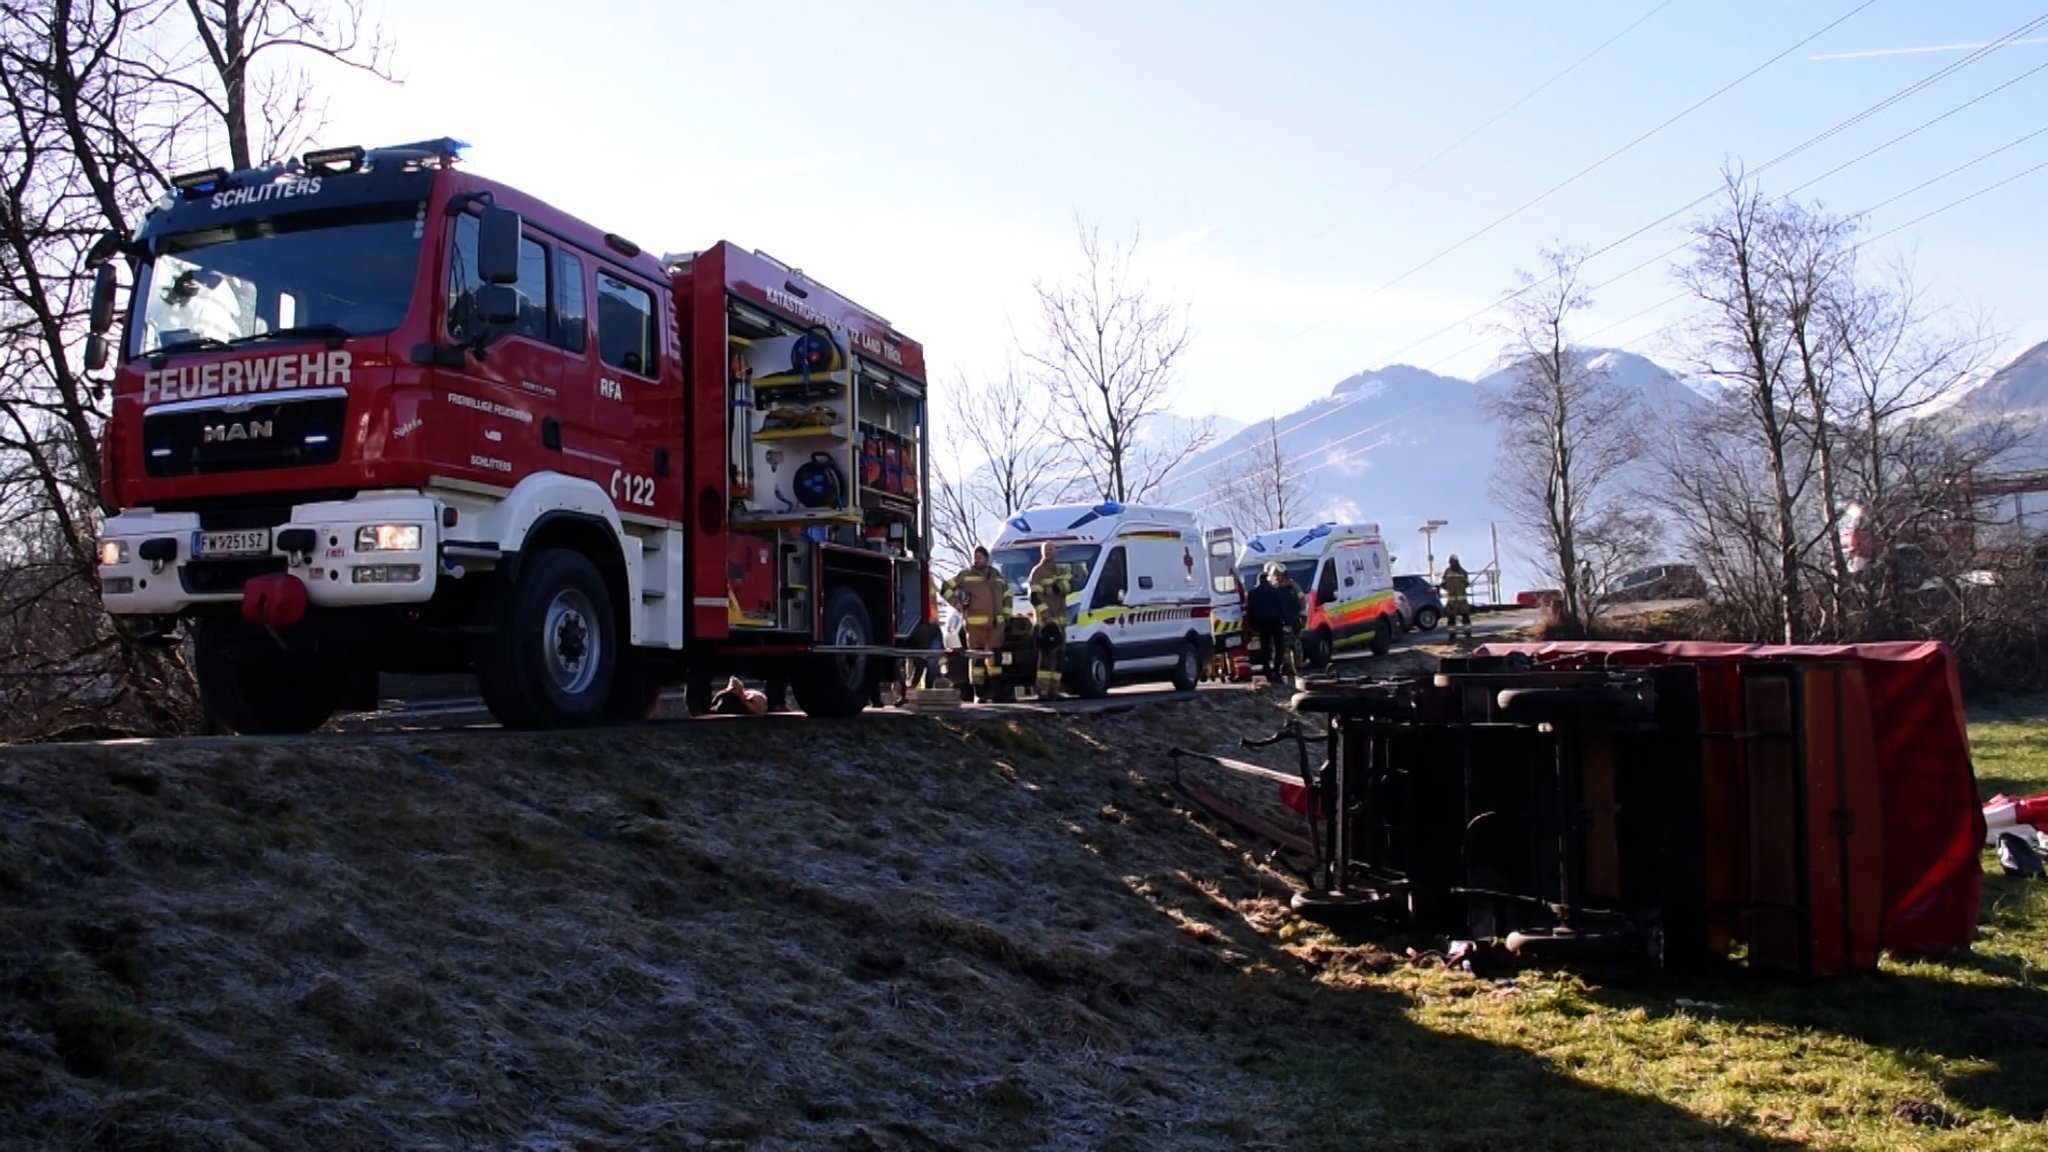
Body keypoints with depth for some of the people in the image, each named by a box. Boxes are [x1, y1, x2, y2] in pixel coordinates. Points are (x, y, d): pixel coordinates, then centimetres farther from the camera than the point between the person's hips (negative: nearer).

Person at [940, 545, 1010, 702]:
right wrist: (958, 604, -5)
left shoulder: (997, 575, 17)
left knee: (994, 656, 4)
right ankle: (978, 692, -3)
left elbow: (1007, 596, 28)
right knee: (976, 657, -4)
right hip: (975, 623, -4)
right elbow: (945, 588, 3)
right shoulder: (965, 574, 4)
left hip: (996, 624, 4)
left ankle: (993, 690, 12)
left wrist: (1006, 615, 17)